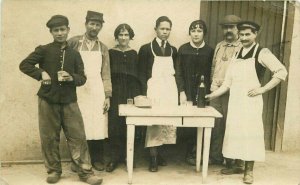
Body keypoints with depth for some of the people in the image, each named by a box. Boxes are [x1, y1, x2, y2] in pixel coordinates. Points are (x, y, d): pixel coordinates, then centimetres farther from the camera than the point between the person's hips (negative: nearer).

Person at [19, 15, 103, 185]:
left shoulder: (74, 54, 8)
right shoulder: (44, 50, 1)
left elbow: (83, 78, 7)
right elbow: (24, 64, 1)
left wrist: (71, 78, -14)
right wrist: (41, 73, -12)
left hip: (69, 101, 1)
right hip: (48, 100, -1)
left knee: (78, 136, -1)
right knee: (49, 138, 7)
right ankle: (54, 170, 23)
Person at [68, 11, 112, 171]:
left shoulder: (103, 48, 11)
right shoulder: (74, 42, 3)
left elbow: (106, 75, 9)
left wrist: (107, 96, 3)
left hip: (96, 92, 2)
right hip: (77, 91, -2)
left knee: (97, 126, 1)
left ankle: (97, 159, 15)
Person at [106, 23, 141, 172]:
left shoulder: (133, 54, 8)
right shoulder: (111, 53, 3)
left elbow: (138, 76, 9)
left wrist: (138, 95, 2)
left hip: (131, 94, 2)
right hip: (115, 94, -1)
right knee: (114, 125, -3)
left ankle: (127, 156, 16)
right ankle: (114, 158, 8)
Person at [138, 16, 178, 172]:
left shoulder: (173, 50, 14)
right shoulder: (146, 49, 2)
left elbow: (176, 73, 14)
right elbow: (141, 74, -2)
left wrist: (180, 91, 4)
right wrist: (145, 94, -11)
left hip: (170, 90, 4)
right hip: (154, 90, -4)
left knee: (169, 123, 1)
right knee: (153, 123, -4)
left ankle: (157, 153, 16)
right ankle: (153, 157, 6)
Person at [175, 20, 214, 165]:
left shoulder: (209, 51, 7)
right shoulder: (183, 49, 5)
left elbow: (211, 74, 5)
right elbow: (178, 73, 3)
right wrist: (182, 92, -5)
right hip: (187, 93, -1)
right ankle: (191, 153, 9)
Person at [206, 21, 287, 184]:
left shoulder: (262, 53, -2)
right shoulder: (236, 55, 14)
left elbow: (281, 71, -10)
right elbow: (228, 82, 13)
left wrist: (263, 89, -13)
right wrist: (212, 95, 4)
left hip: (250, 100, -5)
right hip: (234, 100, 5)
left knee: (249, 131, -2)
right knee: (234, 131, 6)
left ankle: (249, 171, 6)